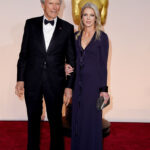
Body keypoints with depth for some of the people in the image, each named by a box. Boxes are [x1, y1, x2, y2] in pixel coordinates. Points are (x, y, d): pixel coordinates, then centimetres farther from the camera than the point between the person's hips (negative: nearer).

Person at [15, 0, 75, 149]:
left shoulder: (67, 28, 0)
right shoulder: (31, 24, 3)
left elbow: (71, 60, 1)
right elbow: (23, 54, 5)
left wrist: (69, 86, -2)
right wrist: (20, 79, 1)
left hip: (55, 82, -1)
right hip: (32, 81, 1)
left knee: (55, 120, 9)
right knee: (33, 119, 15)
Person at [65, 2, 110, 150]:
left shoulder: (102, 37, -5)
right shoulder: (76, 36, 8)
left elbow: (103, 64, -7)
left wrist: (103, 89, -9)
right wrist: (68, 67, -3)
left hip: (94, 83, -5)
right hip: (78, 83, 5)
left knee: (91, 120, 3)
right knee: (77, 119, 12)